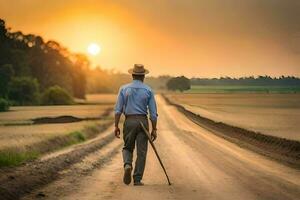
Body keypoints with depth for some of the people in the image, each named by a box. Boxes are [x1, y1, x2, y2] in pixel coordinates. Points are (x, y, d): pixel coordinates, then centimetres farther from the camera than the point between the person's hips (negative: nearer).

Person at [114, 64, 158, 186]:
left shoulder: (124, 89, 1)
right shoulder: (148, 90, 1)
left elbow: (118, 109, -3)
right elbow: (153, 112, -1)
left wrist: (116, 126, 2)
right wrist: (154, 129, 5)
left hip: (129, 121, 1)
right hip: (143, 121, -1)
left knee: (128, 148, 17)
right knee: (141, 152, 5)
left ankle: (127, 165, -12)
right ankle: (137, 179, 4)